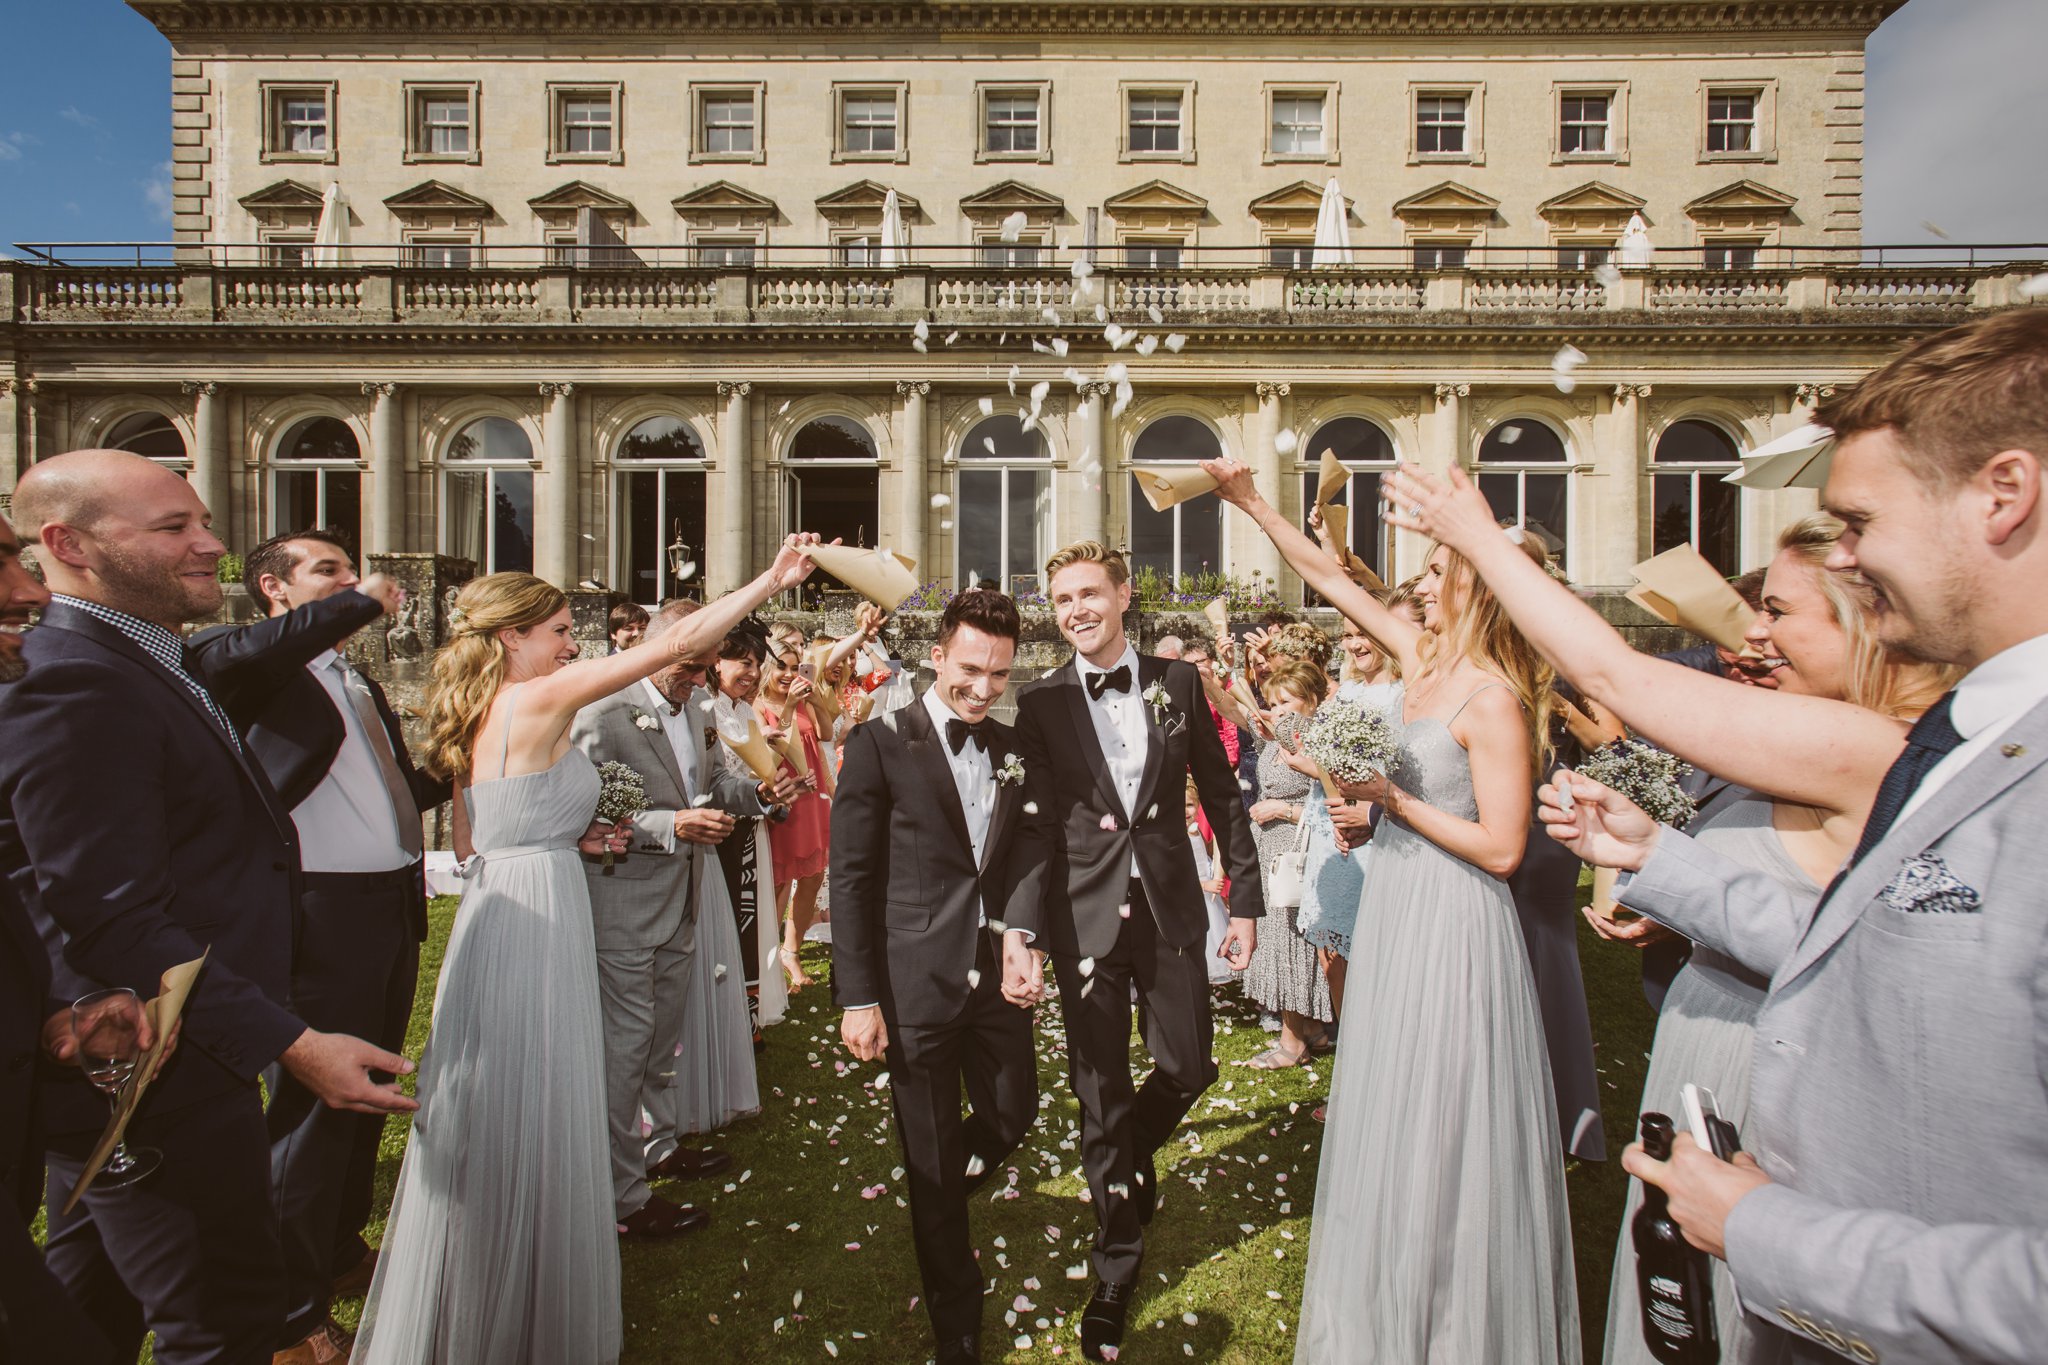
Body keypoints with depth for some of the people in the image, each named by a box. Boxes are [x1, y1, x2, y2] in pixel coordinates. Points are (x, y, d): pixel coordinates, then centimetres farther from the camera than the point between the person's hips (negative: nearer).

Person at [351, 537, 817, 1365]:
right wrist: (772, 580, -16)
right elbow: (677, 644, -19)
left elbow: (471, 844, 17)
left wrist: (571, 838, 13)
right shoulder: (541, 699, -15)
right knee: (532, 1135, 5)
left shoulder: (480, 714, 11)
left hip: (495, 916, 9)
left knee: (498, 1130, 22)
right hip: (535, 921, -9)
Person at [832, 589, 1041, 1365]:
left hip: (997, 974, 5)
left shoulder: (1013, 749, 5)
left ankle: (939, 1202, 50)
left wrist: (1021, 941, -6)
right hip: (917, 982, -4)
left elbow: (1021, 864, 11)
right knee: (932, 1161, 11)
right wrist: (858, 998, -11)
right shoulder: (880, 744, -10)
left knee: (1013, 1113, 17)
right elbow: (851, 879, -10)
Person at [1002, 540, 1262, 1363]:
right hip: (1084, 916, -1)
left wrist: (1245, 898, 3)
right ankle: (1117, 1266, 32)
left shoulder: (1178, 683, 0)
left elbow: (1221, 795, 4)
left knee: (1188, 1069, 11)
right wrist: (1019, 929, -19)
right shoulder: (1040, 702, -4)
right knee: (1101, 1095, 10)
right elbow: (1036, 822, -10)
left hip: (1169, 907, 2)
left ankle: (1132, 1155, 48)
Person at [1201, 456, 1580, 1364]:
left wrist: (1392, 798, -17)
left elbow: (1501, 848, -21)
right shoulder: (1424, 661, 3)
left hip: (1451, 918, -8)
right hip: (1398, 904, 8)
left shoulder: (1492, 701, -19)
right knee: (1397, 1106, 21)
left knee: (1441, 1121, 7)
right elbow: (1330, 577, 9)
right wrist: (1251, 503, 8)